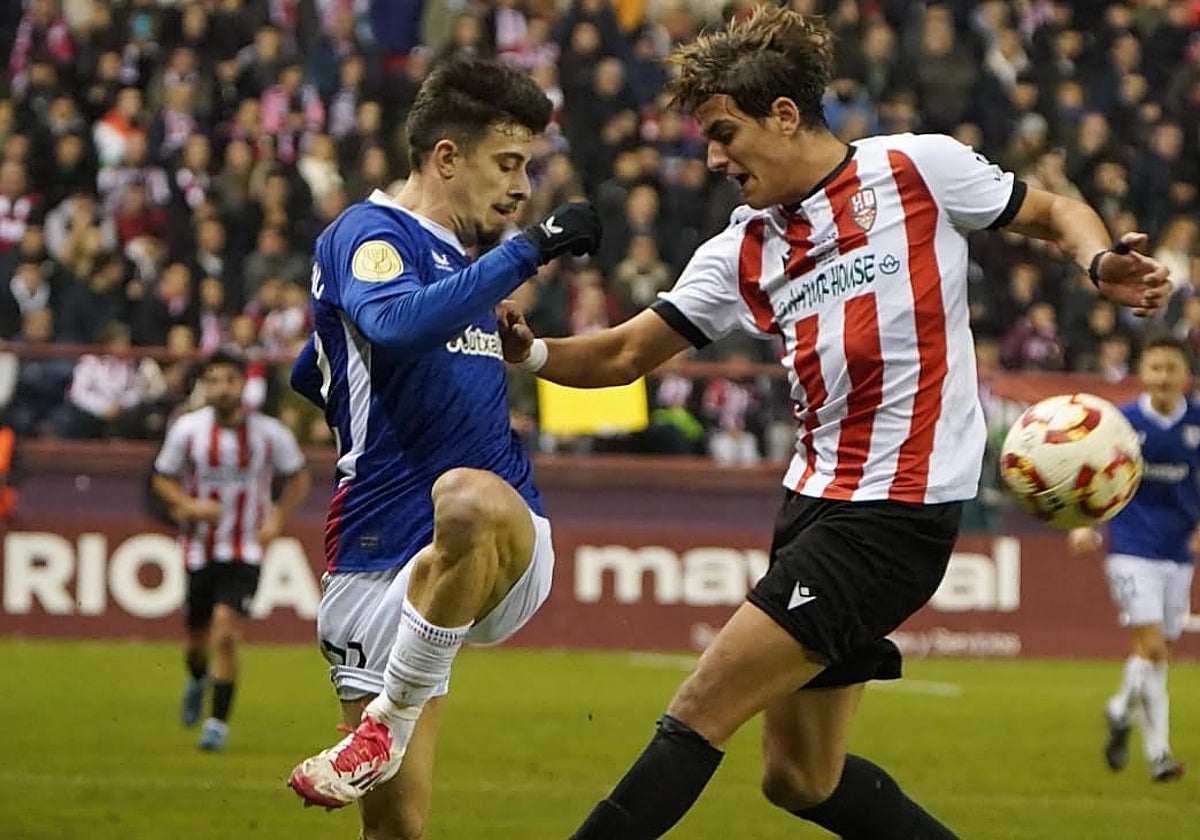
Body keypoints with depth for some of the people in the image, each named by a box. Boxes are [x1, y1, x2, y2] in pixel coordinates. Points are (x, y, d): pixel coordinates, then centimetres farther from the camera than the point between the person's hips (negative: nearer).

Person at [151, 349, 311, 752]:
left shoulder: (269, 433, -6)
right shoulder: (187, 429, -5)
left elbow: (298, 478, 9)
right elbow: (162, 479, 6)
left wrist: (278, 518, -5)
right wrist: (189, 505, -13)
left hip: (246, 551, -2)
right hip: (200, 549, 2)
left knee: (225, 633, -18)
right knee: (198, 639, 12)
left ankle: (219, 722, -6)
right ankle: (198, 680, 49)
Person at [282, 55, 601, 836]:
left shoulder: (464, 259, 20)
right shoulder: (370, 234, -3)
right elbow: (395, 325, -28)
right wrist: (529, 249, -25)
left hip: (509, 553, 4)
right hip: (383, 560, -4)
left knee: (469, 500, -36)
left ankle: (387, 726, -24)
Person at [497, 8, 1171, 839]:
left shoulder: (919, 168, -4)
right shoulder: (744, 250, 11)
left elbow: (1053, 211, 8)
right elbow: (625, 353, 11)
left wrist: (1101, 261, -14)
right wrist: (533, 352, -7)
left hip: (897, 512, -8)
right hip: (816, 503, 8)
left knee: (698, 715, -10)